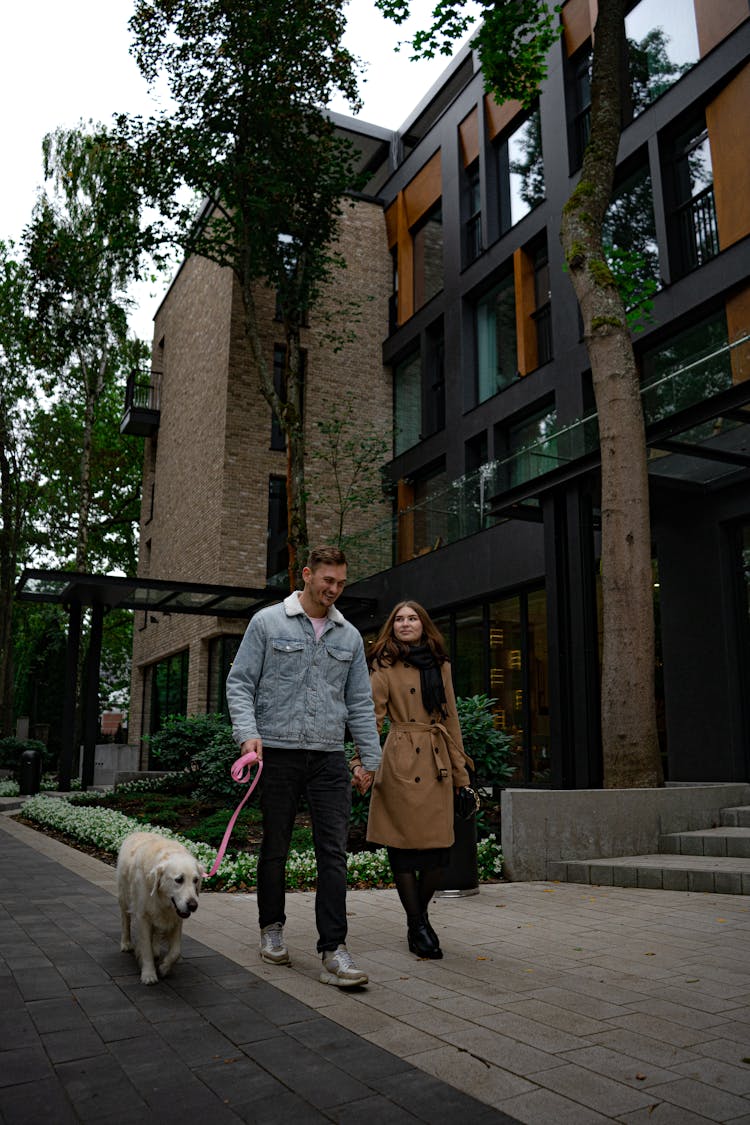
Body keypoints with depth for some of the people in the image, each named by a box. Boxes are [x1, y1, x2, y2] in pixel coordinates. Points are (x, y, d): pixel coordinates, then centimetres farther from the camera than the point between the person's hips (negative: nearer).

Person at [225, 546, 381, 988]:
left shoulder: (349, 636, 12)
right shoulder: (268, 622, 2)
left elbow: (360, 702, 14)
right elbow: (240, 682, 0)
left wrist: (371, 758, 8)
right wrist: (247, 732, -15)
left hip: (330, 756, 3)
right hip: (279, 753, -2)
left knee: (334, 851, -3)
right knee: (276, 847, 10)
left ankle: (334, 951, 1)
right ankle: (272, 928, 30)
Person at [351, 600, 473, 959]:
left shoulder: (440, 665, 14)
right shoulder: (384, 666, 1)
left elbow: (451, 719, 15)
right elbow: (372, 716, -7)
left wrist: (460, 769, 12)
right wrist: (362, 761, -20)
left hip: (436, 764, 4)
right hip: (400, 764, -4)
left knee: (439, 849, 2)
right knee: (404, 845, 0)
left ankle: (419, 915, 26)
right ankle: (417, 927, 15)